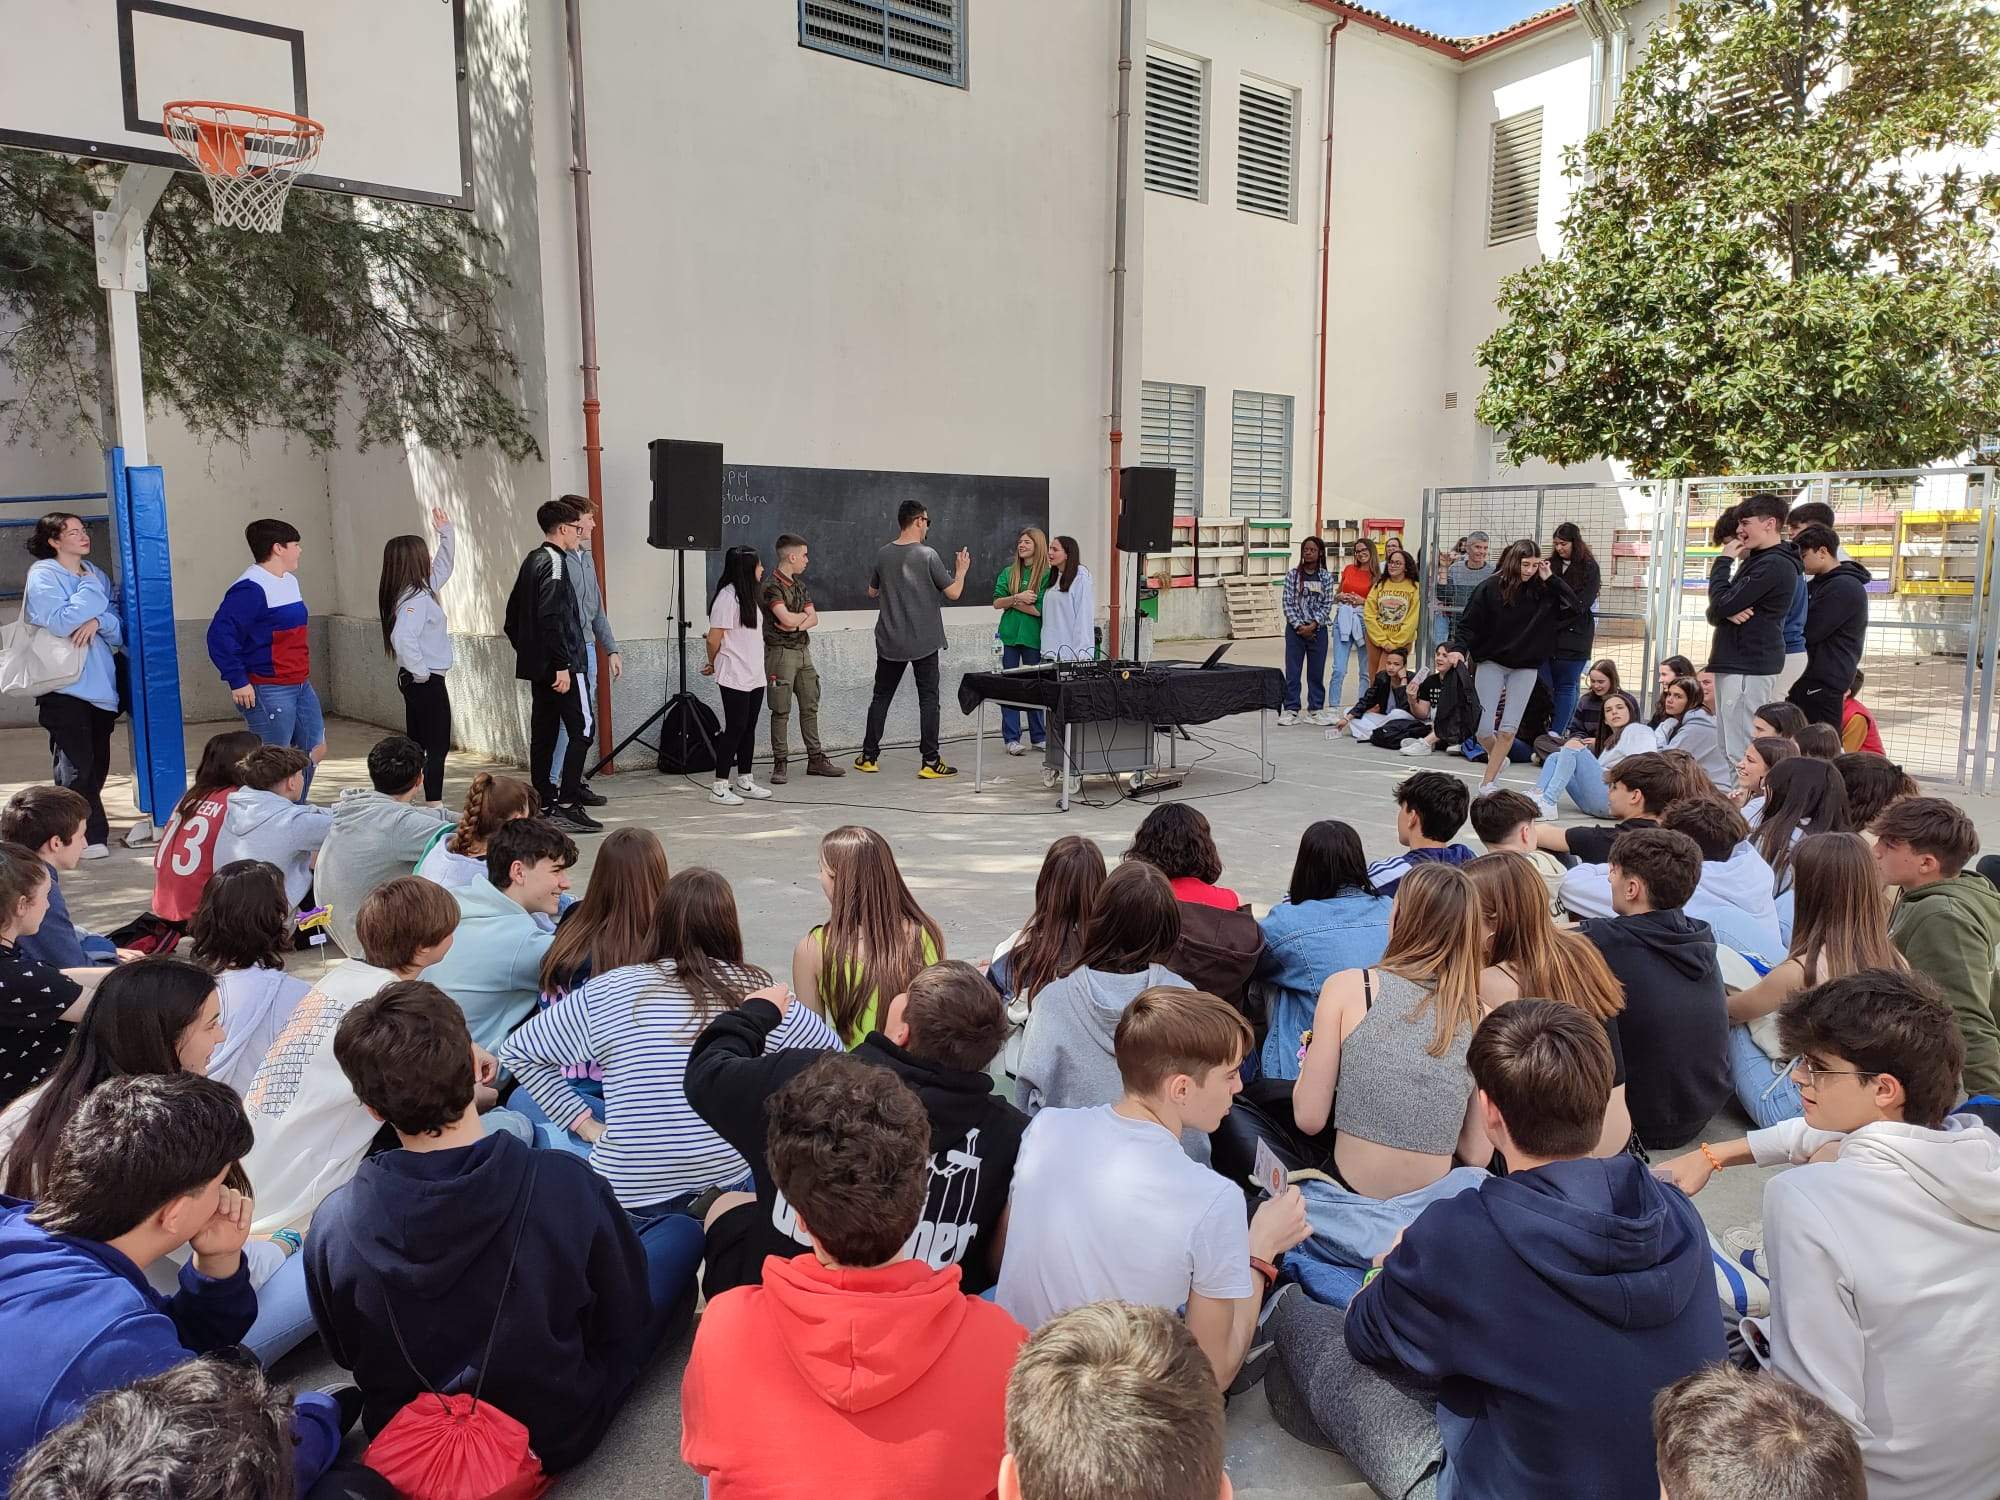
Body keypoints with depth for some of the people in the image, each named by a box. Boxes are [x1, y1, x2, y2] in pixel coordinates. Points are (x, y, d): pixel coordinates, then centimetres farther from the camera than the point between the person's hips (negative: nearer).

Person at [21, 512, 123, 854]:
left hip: (100, 685, 6)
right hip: (64, 686, -6)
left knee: (97, 764, 10)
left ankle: (84, 826, 23)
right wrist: (91, 590, -11)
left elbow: (121, 623, 6)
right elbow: (61, 622, -19)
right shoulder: (42, 576, -5)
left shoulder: (95, 573, 14)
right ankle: (89, 835, 1)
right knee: (76, 765, -6)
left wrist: (99, 621, -14)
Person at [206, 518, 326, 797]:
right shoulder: (251, 588, -17)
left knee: (315, 750, 15)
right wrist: (238, 682, -22)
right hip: (268, 690, -10)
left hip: (301, 687, 10)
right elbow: (220, 635, -23)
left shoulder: (289, 581, 13)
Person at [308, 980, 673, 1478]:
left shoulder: (334, 1221, -22)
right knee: (686, 1233, 13)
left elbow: (344, 1353, -3)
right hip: (557, 1437, -3)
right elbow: (625, 1322, -13)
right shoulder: (566, 1187, -30)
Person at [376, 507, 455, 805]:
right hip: (427, 681, -10)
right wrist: (420, 671, -22)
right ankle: (434, 804, -2)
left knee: (415, 744, 15)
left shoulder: (421, 590, 9)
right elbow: (403, 637, -33)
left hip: (415, 680, 10)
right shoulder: (415, 598, -19)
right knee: (437, 746, -5)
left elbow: (442, 569, 26)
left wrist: (445, 533, 23)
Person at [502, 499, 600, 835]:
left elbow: (513, 615, 20)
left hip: (535, 665, 9)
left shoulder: (531, 560, 16)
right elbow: (551, 618, -22)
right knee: (580, 730, -6)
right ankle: (568, 805, -10)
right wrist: (562, 665, -21)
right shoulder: (554, 561, -12)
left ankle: (544, 806, 16)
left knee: (543, 733, 11)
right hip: (560, 664, -9)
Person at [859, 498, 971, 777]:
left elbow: (872, 592, 15)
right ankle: (930, 761, 0)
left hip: (890, 641, 4)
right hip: (924, 641, -4)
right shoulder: (927, 556, -12)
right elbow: (953, 593, -7)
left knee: (881, 697, 13)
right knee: (928, 699, 2)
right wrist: (961, 569, 10)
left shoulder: (883, 554, 2)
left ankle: (869, 757, 16)